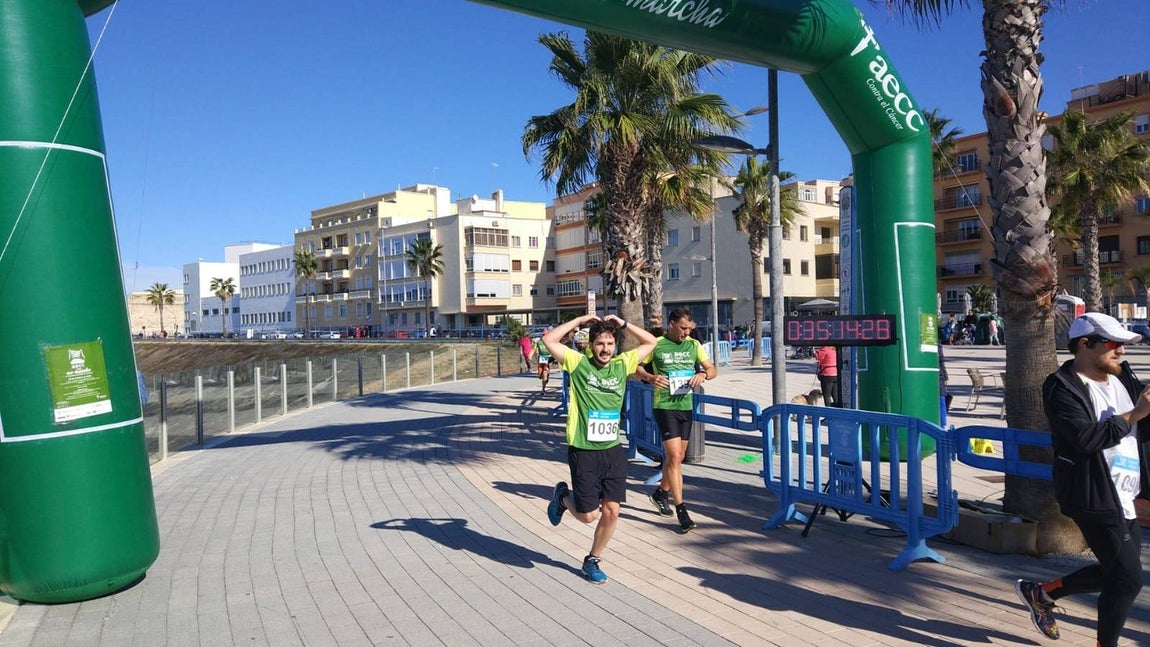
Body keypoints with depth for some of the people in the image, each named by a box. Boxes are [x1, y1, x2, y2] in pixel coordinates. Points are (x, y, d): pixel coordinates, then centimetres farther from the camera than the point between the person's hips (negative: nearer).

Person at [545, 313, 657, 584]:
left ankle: (592, 561, 27)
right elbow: (549, 340, -13)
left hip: (613, 450, 4)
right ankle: (563, 496, 33)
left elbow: (650, 342, 12)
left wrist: (622, 324, 3)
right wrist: (580, 320, -8)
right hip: (584, 452, -4)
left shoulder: (622, 365, 5)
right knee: (589, 515, 0)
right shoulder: (579, 363, -6)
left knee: (611, 511, 5)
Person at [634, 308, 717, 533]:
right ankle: (681, 510, -7)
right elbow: (635, 366, 0)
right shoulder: (656, 345, -7)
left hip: (686, 406, 6)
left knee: (677, 457, 16)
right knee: (674, 456, -12)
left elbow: (713, 369, 10)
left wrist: (703, 374, -14)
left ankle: (661, 492, 39)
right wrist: (650, 377, -20)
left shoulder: (694, 345, 6)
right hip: (665, 407, -5)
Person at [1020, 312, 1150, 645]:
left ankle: (1040, 593, 34)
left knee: (1115, 572, 18)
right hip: (1094, 497, -9)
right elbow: (1086, 437, -28)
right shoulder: (1062, 388, -15)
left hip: (1123, 498, 9)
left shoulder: (1123, 377, 10)